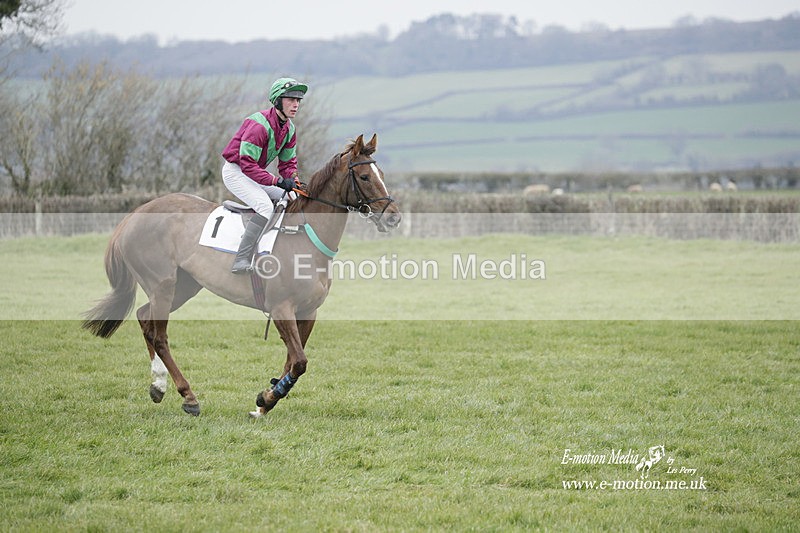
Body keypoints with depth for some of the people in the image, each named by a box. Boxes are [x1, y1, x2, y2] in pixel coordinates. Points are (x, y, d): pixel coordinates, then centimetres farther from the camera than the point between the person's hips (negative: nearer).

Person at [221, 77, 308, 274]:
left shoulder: (289, 128, 3)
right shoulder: (259, 125, -26)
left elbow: (288, 162, 10)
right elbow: (247, 164, -29)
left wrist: (293, 181, -12)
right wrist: (278, 181, -33)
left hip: (255, 172, 9)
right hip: (235, 171, -9)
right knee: (265, 206, -27)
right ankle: (242, 260, -31)